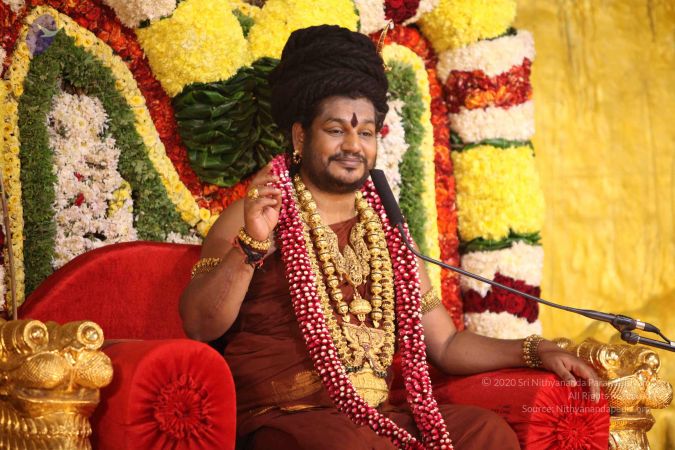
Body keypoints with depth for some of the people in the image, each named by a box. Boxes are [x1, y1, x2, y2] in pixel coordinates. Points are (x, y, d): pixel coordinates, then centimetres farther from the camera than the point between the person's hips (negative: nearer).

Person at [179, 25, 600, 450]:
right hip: (286, 416, -6)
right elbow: (199, 326, -9)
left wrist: (535, 351, 8)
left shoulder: (387, 231, 20)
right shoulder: (258, 216, 4)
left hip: (376, 415, 6)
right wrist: (251, 245, -23)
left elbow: (446, 343, 22)